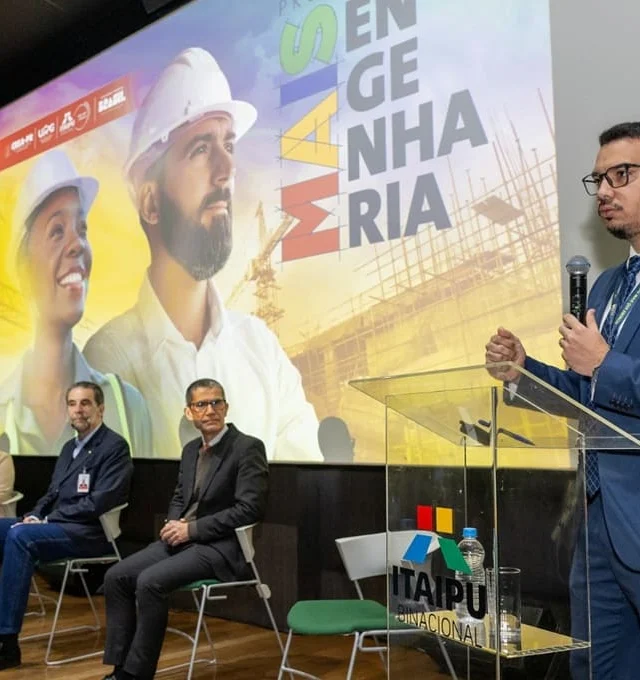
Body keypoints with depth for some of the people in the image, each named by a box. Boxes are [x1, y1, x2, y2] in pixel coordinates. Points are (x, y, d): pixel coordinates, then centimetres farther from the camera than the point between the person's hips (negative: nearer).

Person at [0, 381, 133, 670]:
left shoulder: (114, 446, -9)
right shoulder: (69, 447, 19)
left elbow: (99, 503, -18)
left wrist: (47, 518, -15)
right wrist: (35, 515, 0)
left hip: (90, 533, -9)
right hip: (57, 525, 9)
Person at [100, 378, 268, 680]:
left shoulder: (248, 447, -12)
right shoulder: (191, 449, 13)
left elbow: (250, 509, -18)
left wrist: (192, 529, -17)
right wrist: (174, 524, -2)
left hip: (220, 547, -8)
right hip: (182, 540, 8)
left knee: (150, 581, -26)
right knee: (117, 576, -6)